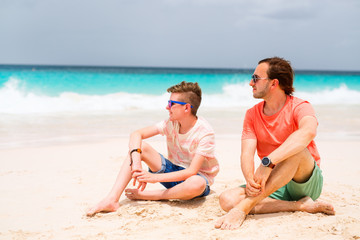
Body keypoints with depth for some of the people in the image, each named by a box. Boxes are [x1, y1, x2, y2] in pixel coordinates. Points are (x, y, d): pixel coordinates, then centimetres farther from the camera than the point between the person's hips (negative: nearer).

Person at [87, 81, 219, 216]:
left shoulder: (205, 132, -21)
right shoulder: (171, 123, -4)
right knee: (140, 147, -16)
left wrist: (155, 177, -36)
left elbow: (191, 172, -29)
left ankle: (144, 195, -24)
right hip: (174, 172, 5)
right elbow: (136, 134, -11)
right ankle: (112, 199, -28)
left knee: (197, 184, -44)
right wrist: (136, 162, -30)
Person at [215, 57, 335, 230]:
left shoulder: (298, 107, -9)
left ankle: (243, 208, -38)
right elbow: (247, 153, -6)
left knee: (296, 150, -35)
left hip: (306, 182, -4)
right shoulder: (252, 114, 7)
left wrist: (267, 162, -42)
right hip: (272, 186, 4)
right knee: (227, 200, -22)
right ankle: (301, 205, -21)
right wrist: (250, 179, -29)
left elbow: (308, 132, -34)